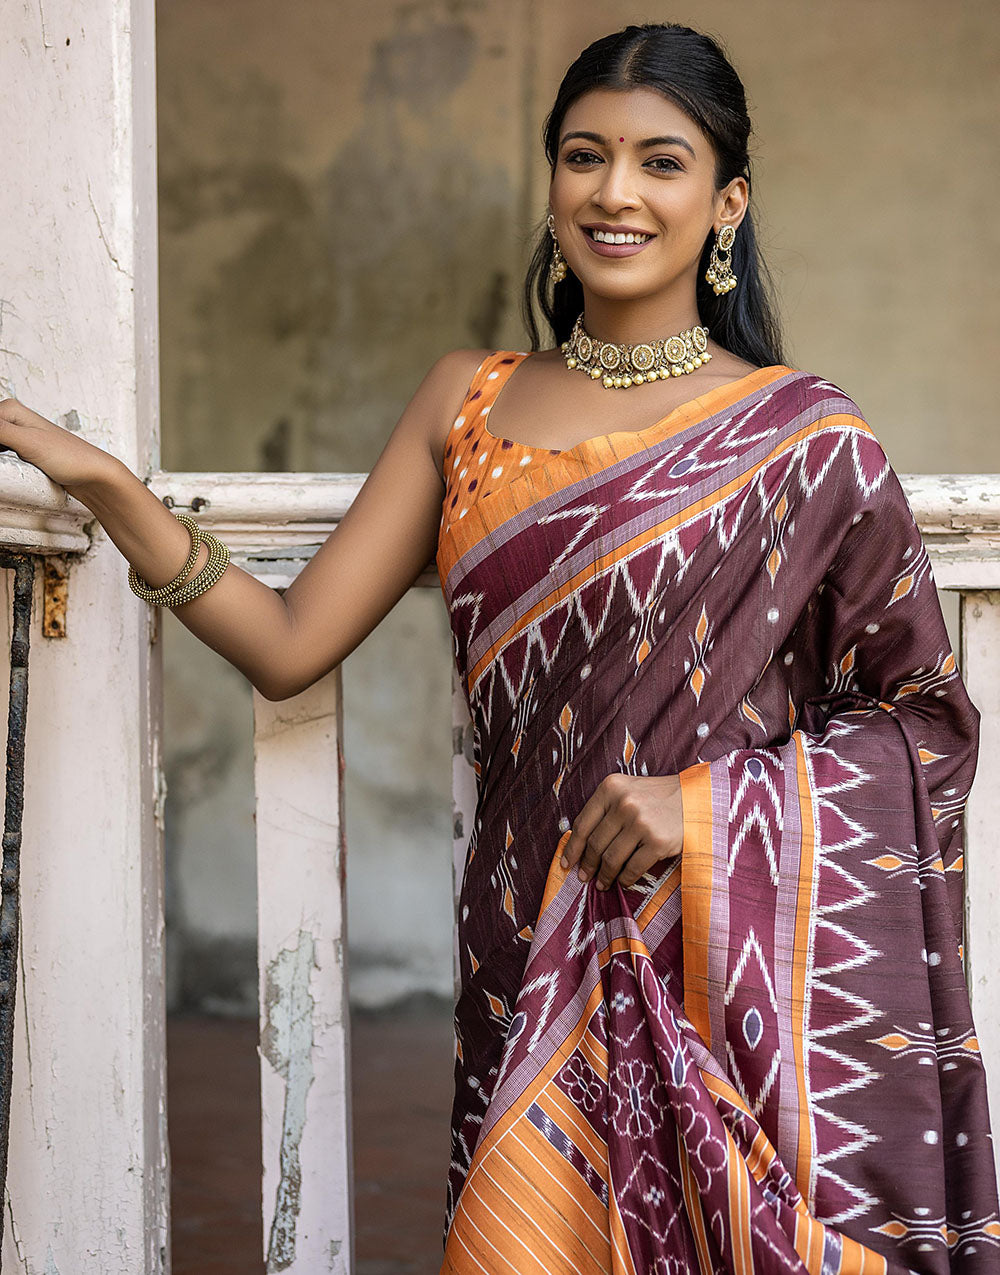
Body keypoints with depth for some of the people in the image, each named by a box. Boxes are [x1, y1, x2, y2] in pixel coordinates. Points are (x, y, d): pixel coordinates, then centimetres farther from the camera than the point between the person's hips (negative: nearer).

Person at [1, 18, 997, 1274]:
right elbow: (289, 645, 5)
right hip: (530, 970, 3)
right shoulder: (469, 400, 9)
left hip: (735, 974, -3)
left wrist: (714, 796, -13)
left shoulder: (801, 439, -2)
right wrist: (106, 485, -5)